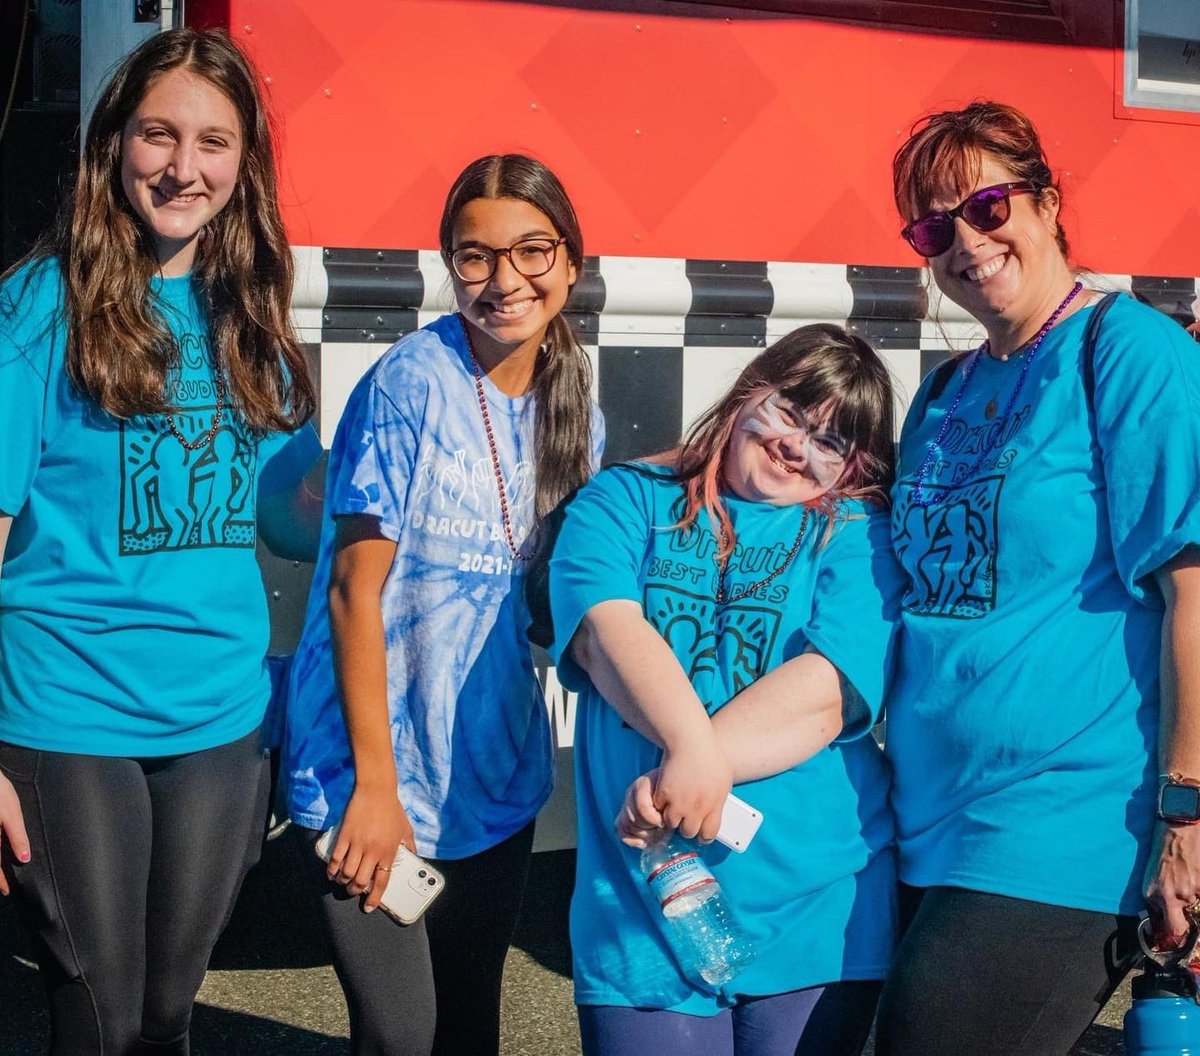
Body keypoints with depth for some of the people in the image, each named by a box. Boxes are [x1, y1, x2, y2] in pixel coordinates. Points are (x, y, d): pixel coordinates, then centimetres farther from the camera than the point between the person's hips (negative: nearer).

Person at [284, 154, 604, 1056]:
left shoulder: (575, 410, 5)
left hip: (498, 773, 6)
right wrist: (375, 783, -16)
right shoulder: (410, 385, -15)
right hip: (381, 775, -6)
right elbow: (357, 588, -15)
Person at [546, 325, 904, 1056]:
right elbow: (607, 627, -10)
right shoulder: (625, 501, 8)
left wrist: (683, 773, -21)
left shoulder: (858, 534, 5)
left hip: (814, 917, 0)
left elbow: (832, 686, -11)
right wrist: (693, 746, -28)